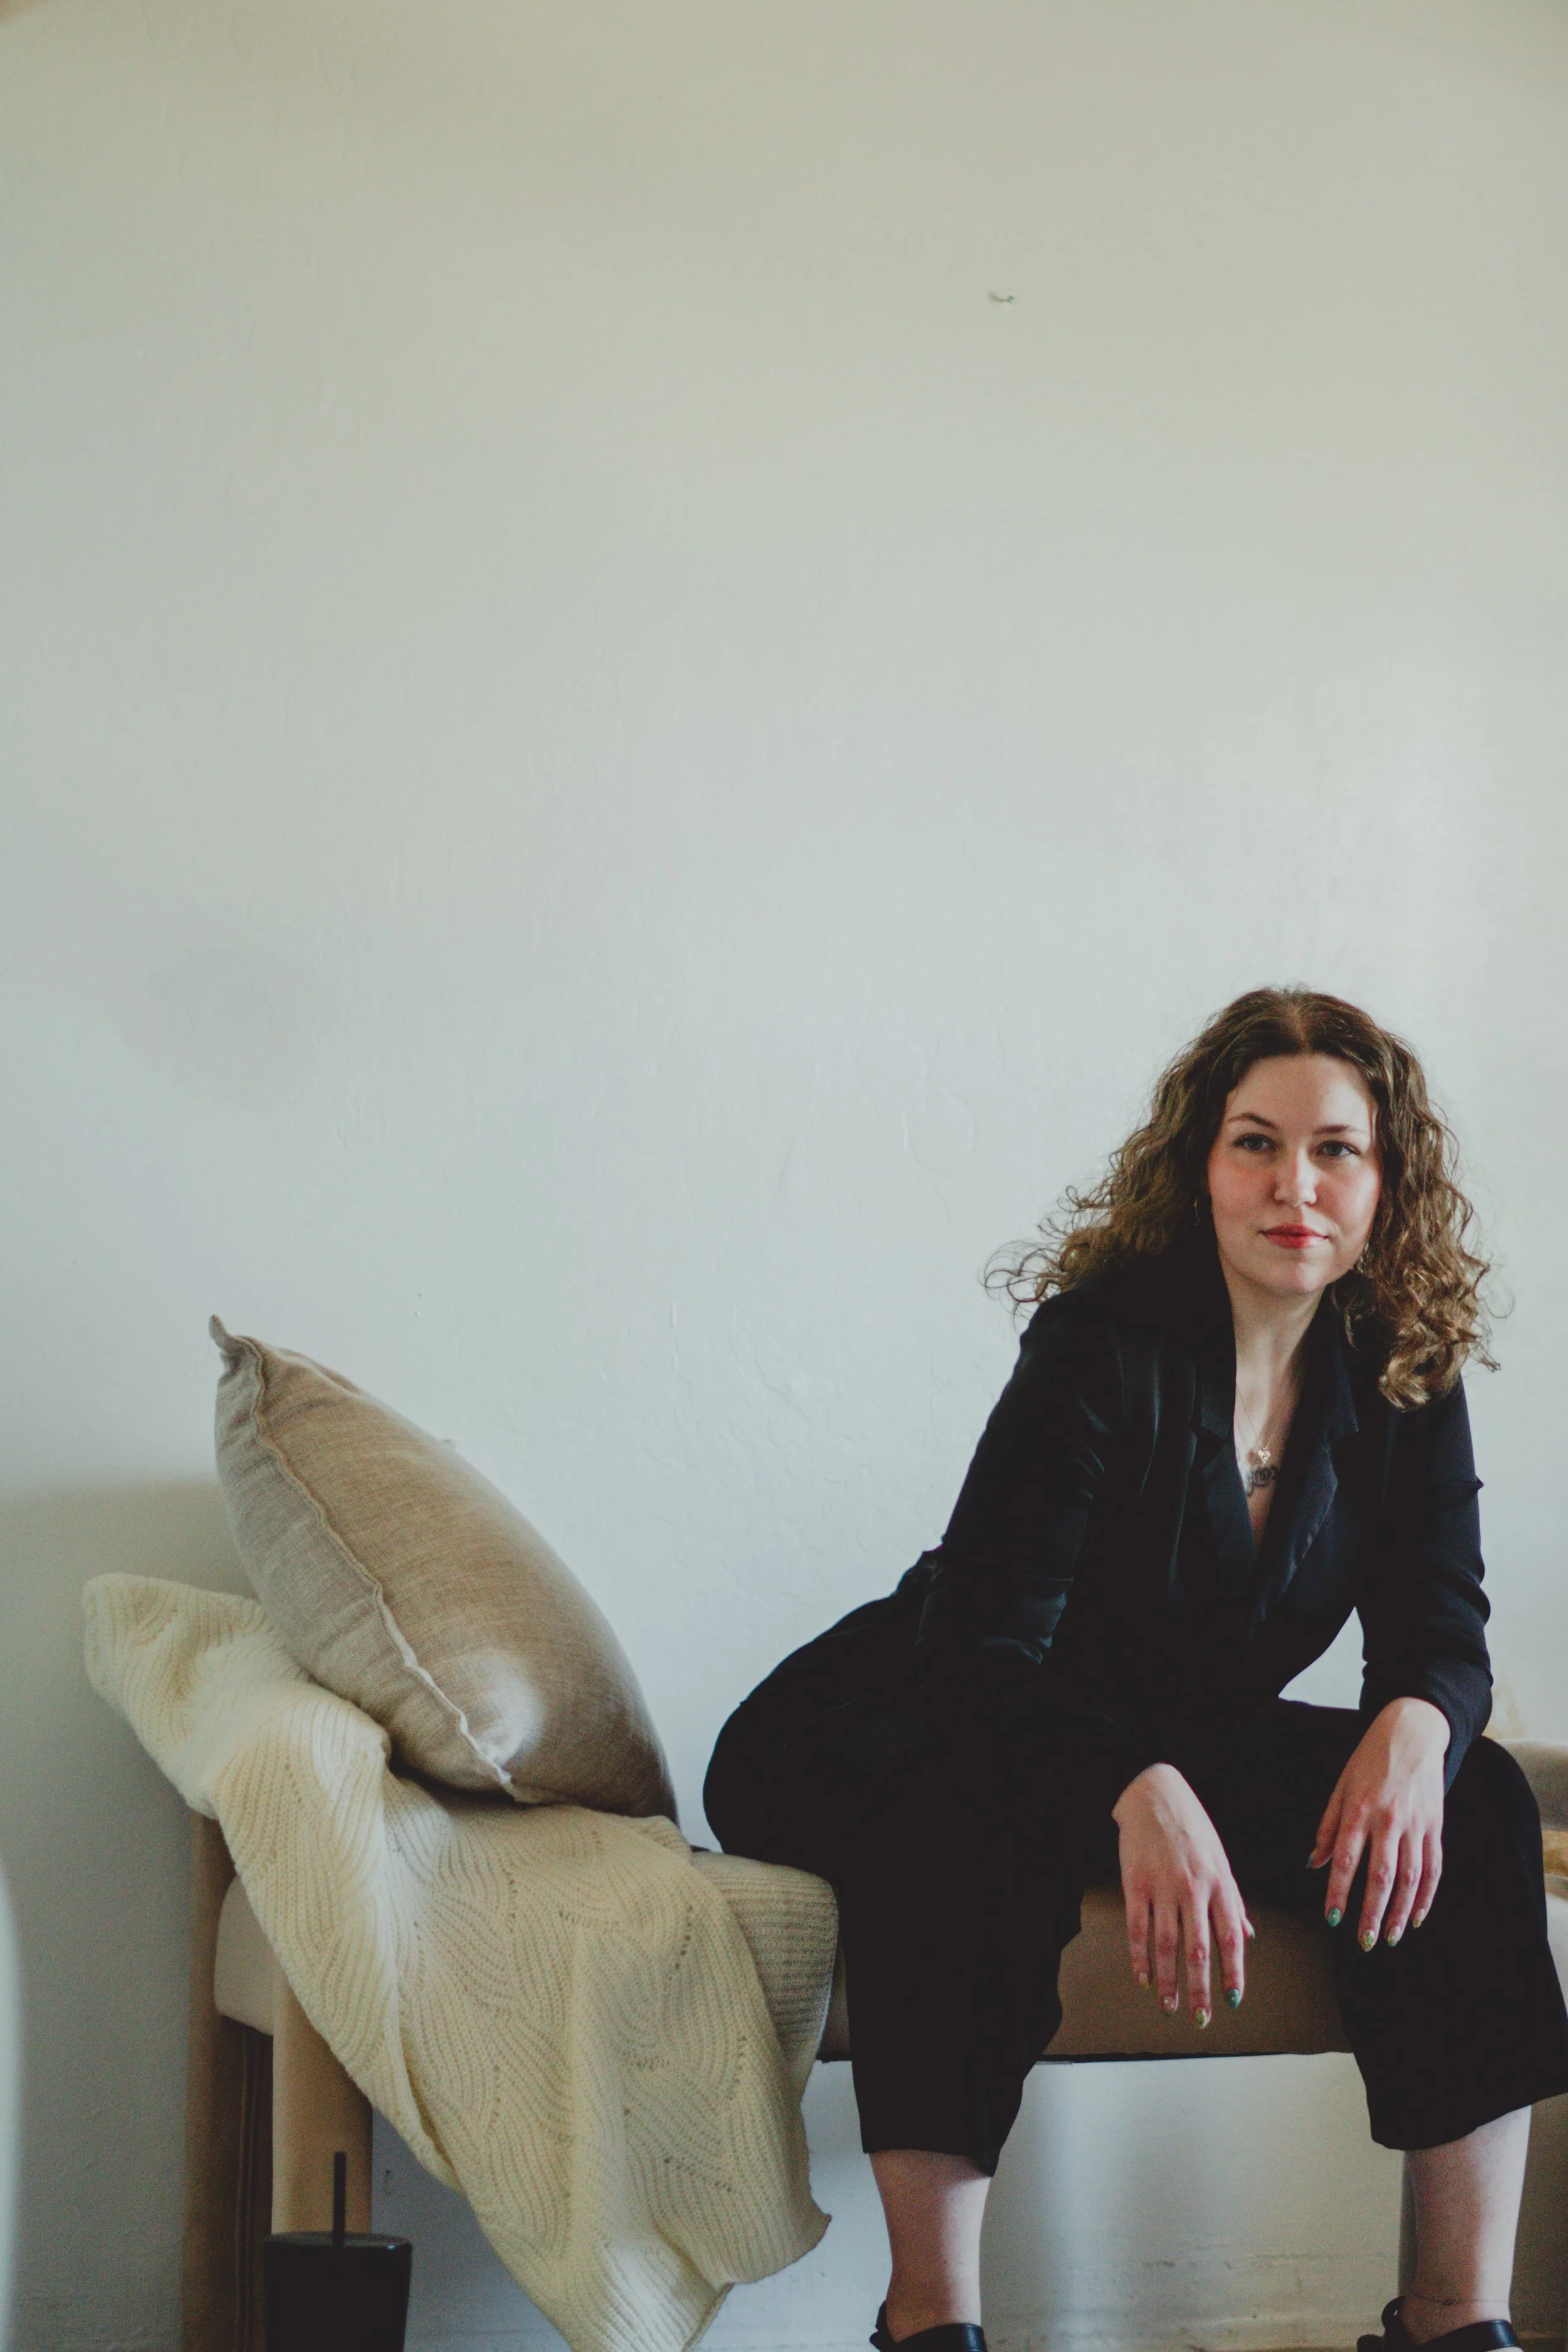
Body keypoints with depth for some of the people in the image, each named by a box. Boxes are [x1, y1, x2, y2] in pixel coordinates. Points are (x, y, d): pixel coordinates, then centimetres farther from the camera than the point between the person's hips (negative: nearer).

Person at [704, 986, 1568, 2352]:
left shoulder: (1401, 1378, -3)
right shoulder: (1107, 1344, -22)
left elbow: (1439, 1627, -5)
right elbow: (981, 1642, -29)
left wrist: (1415, 1724, -32)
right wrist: (1138, 1792, -49)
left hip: (1181, 1742, 5)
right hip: (924, 1737, -5)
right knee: (974, 1814, -41)